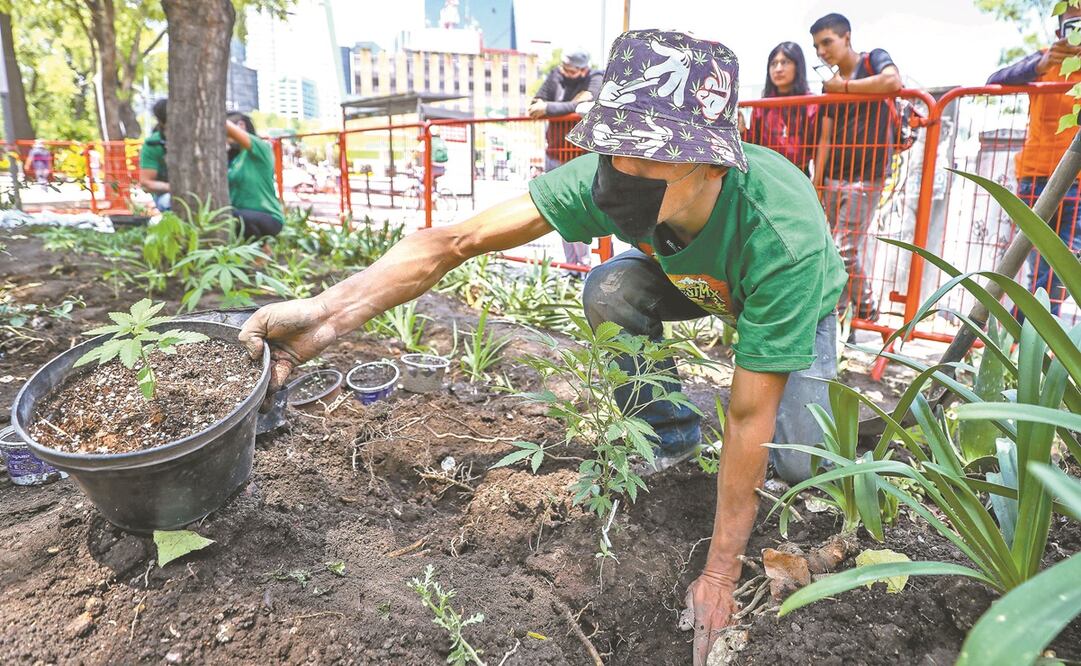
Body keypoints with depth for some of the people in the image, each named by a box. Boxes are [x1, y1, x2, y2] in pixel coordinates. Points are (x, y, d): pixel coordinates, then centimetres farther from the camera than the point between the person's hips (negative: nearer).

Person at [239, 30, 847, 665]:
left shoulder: (783, 236, -45)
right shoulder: (608, 176, -36)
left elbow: (749, 419, -39)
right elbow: (458, 239, -39)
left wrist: (719, 574, -31)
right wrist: (329, 313, -53)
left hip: (798, 297, -3)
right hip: (690, 279, 3)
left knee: (797, 462, -17)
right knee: (609, 292, -26)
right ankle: (671, 434, -2)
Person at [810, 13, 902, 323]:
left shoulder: (874, 59, -2)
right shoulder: (830, 86, 15)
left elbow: (892, 81, -26)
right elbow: (825, 139, 11)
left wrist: (845, 85, -12)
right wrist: (816, 184, 3)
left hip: (866, 175, -6)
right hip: (834, 177, 6)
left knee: (844, 249, -10)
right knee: (848, 250, 7)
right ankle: (865, 312, 18)